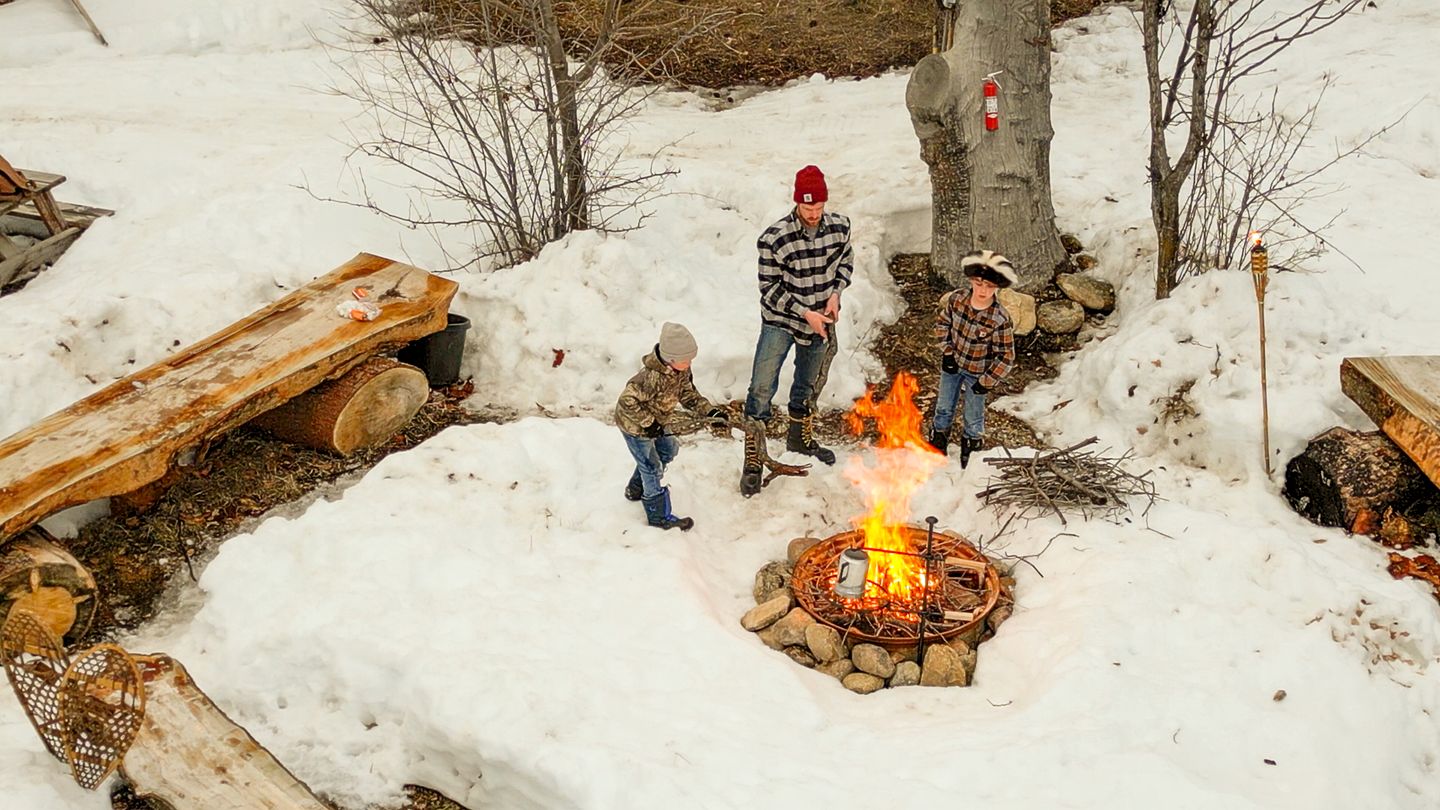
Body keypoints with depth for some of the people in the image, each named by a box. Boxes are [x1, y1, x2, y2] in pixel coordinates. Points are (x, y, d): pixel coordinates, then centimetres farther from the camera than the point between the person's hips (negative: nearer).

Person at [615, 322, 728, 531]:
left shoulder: (681, 369, -13)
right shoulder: (652, 376, -39)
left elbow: (688, 394, -2)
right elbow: (627, 400, -36)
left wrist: (710, 411, -14)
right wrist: (649, 423, -31)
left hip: (657, 422, 9)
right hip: (636, 426, -9)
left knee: (668, 450, 27)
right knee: (653, 468, 1)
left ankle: (635, 489, 47)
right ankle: (659, 517, 18)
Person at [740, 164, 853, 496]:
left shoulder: (839, 226, -11)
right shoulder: (774, 238, -24)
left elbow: (846, 260, 9)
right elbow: (770, 288, -16)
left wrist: (835, 292, -8)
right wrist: (805, 313, -21)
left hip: (819, 320, 4)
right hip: (780, 321, -4)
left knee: (807, 385, 23)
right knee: (762, 388, -10)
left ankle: (800, 438, 48)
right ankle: (752, 462, 1)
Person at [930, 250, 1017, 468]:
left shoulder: (1000, 319, -30)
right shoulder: (956, 298, -20)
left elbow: (1006, 357, -20)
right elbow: (942, 322, 0)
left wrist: (987, 382, -16)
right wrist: (947, 352, -7)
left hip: (977, 373, -3)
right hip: (952, 363, 3)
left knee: (973, 416, 18)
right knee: (944, 407, 24)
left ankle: (970, 447, 48)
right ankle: (938, 439, 51)